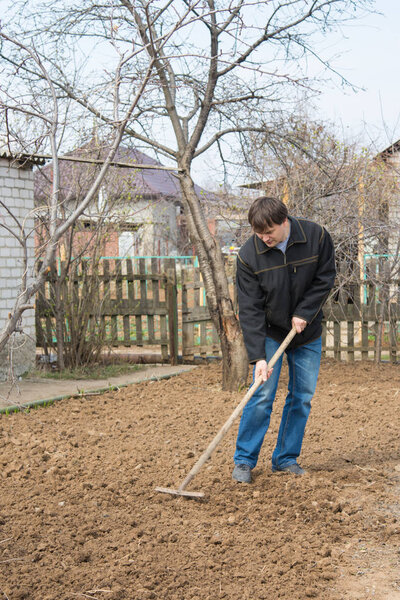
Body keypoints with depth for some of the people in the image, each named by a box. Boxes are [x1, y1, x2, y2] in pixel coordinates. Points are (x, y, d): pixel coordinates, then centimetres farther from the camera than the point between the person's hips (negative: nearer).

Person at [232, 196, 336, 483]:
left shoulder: (317, 236, -16)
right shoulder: (249, 255, -20)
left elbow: (325, 278, -4)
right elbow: (250, 309, -20)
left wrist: (304, 313, -16)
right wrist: (258, 356, -26)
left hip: (307, 333, 2)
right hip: (269, 332, -2)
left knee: (302, 397, 5)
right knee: (261, 395, -9)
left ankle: (286, 458, 18)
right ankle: (244, 460, 3)